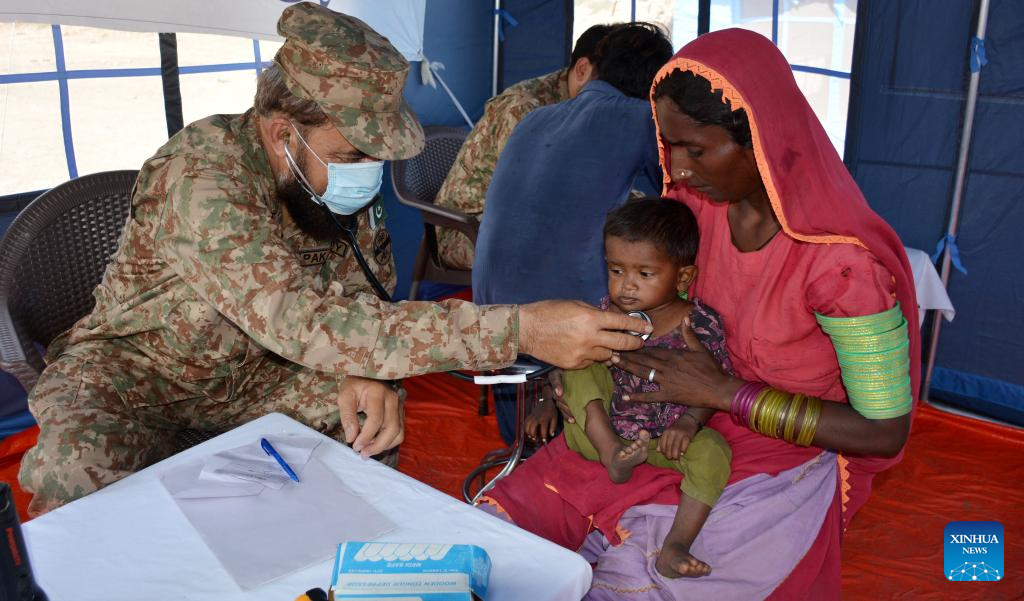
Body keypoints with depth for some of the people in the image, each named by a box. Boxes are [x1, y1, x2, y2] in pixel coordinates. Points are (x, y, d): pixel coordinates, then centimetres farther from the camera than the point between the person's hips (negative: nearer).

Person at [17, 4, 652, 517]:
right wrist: (518, 330, -48)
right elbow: (308, 326, -45)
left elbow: (367, 294, -4)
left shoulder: (335, 172, -11)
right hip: (132, 374, -5)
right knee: (79, 476, -35)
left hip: (254, 374, 6)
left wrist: (366, 368, -29)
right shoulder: (199, 180, -34)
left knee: (382, 414, -15)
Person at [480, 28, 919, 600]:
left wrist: (725, 393, -24)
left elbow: (886, 432, -19)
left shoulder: (843, 262, -25)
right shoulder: (696, 202, -7)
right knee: (514, 509, -8)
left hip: (783, 463, -5)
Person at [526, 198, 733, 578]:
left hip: (665, 437, -2)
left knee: (712, 449, -30)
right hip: (602, 434, 2)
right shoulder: (606, 314, -4)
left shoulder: (701, 325, -11)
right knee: (580, 371, -18)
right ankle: (613, 457, -25)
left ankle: (674, 548, -30)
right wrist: (550, 403, -4)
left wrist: (689, 421, -29)